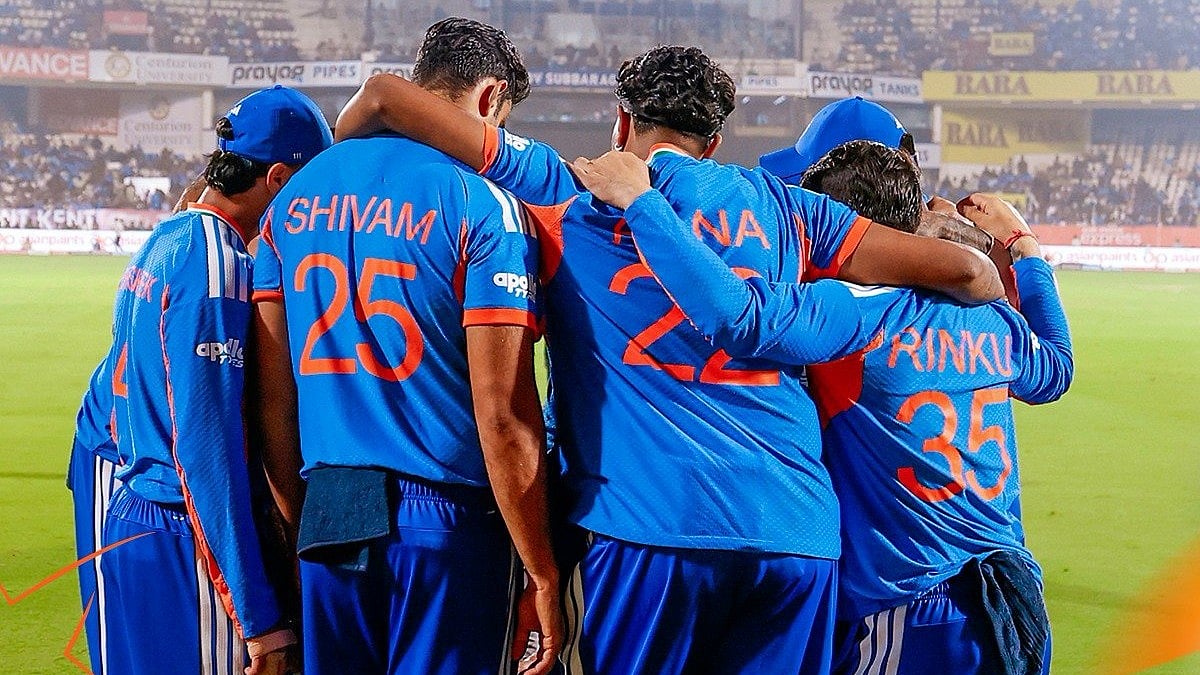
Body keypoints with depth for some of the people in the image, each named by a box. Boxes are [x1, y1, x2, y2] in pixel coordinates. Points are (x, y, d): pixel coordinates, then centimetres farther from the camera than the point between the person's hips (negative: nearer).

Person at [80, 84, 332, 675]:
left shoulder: (163, 241, 12)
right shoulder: (215, 263, -16)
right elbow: (207, 444, -21)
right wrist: (259, 616, -22)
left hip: (127, 520, 10)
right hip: (185, 544, -10)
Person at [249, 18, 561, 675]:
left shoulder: (297, 194, 9)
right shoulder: (481, 202, -9)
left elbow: (273, 397, 9)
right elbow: (503, 416, -13)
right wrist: (542, 578, -6)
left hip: (326, 521, 5)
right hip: (445, 524, -5)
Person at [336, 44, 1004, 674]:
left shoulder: (561, 194, 9)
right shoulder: (779, 205, 16)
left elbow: (385, 96, 9)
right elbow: (961, 269, 16)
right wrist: (998, 294, 39)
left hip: (649, 524, -3)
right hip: (801, 530, 3)